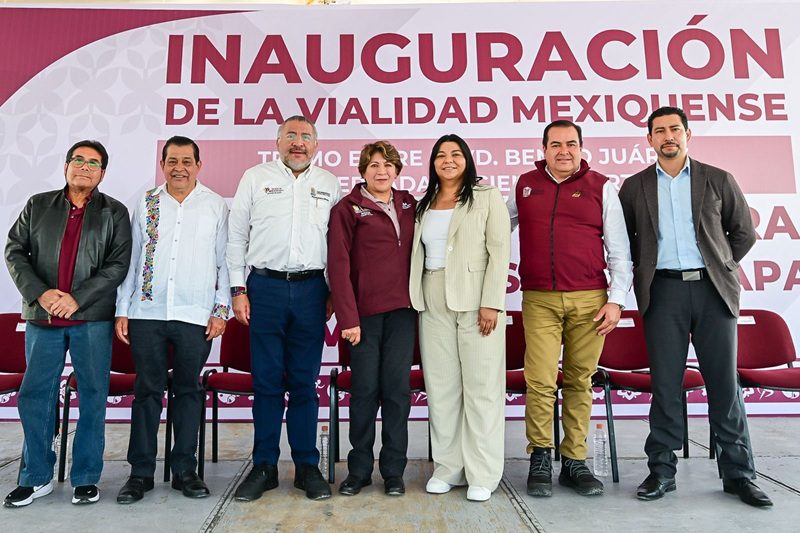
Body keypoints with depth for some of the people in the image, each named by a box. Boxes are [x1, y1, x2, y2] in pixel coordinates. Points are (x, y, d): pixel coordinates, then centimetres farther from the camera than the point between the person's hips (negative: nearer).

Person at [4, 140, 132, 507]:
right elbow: (14, 251, 7)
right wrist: (39, 293, -8)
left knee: (93, 397, 2)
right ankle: (37, 478, 22)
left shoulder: (114, 212, 5)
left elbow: (118, 264, -3)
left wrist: (77, 298, -13)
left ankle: (86, 478, 15)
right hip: (42, 316, 3)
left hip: (93, 318, -2)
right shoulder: (38, 206, 13)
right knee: (34, 396, 7)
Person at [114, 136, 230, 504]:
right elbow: (131, 259, 11)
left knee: (188, 390, 7)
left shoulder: (215, 205, 6)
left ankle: (184, 470, 18)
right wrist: (122, 310, 6)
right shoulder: (146, 203, 10)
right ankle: (141, 472, 17)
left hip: (195, 316, -1)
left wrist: (221, 309, -2)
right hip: (147, 312, 1)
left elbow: (224, 261, 5)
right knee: (147, 390, 6)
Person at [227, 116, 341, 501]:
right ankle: (264, 466, 16)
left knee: (305, 381, 6)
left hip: (311, 289, 1)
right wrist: (238, 289, 0)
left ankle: (307, 466, 16)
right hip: (265, 286, 0)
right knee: (267, 380, 4)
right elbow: (236, 236, 7)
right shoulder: (254, 178, 9)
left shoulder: (329, 184, 12)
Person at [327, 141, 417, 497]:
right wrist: (347, 318, -11)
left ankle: (393, 471, 18)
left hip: (402, 311, 3)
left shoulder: (409, 206, 13)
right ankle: (359, 469, 19)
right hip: (365, 313, -3)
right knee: (365, 390, 3)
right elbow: (339, 266, -5)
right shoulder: (347, 209, 0)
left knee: (397, 389, 5)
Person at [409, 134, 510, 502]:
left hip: (475, 301, -5)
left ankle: (482, 474, 9)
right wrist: (416, 300, 7)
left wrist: (491, 303, -15)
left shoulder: (487, 197, 2)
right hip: (433, 303, 5)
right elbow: (418, 254, 16)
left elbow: (499, 251, -6)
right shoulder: (425, 205, 17)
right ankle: (448, 467, 19)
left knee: (481, 386, 0)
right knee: (440, 386, 7)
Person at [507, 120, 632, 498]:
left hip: (589, 300, 0)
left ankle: (574, 462, 18)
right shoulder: (525, 185, 11)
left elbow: (618, 249, 5)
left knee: (579, 382, 6)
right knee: (540, 382, -6)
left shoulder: (600, 187, 6)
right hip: (539, 300, 0)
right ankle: (540, 458, 12)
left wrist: (616, 299, -3)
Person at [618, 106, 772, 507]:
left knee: (724, 384, 4)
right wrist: (644, 270, 6)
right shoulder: (634, 188, 9)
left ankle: (738, 473, 16)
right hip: (663, 291, 0)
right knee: (665, 384, 3)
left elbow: (744, 233, 14)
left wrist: (720, 267, 9)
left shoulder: (718, 181, 9)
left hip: (712, 290, 0)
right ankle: (662, 470, 13)